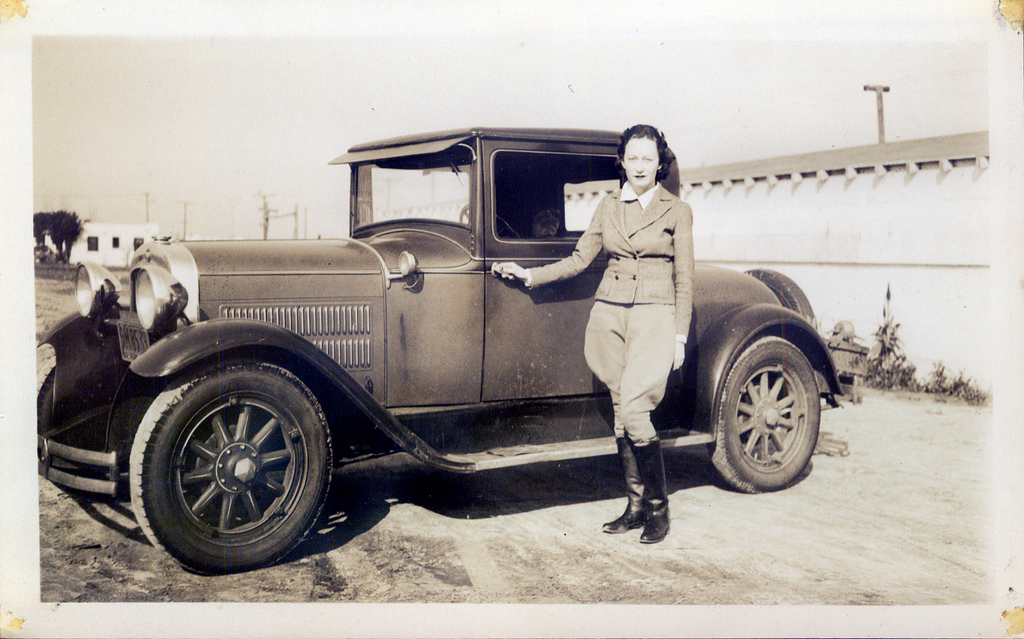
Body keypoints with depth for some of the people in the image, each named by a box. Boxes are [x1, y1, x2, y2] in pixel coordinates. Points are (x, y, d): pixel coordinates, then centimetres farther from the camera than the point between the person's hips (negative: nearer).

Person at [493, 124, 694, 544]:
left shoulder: (676, 211, 2)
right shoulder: (609, 206, 12)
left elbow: (684, 279, 2)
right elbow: (580, 260, 13)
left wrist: (680, 336, -2)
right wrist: (529, 275, 6)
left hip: (654, 317, -4)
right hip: (609, 315, 4)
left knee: (633, 410, -16)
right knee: (621, 414, 5)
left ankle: (658, 505, -1)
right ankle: (635, 505, 16)